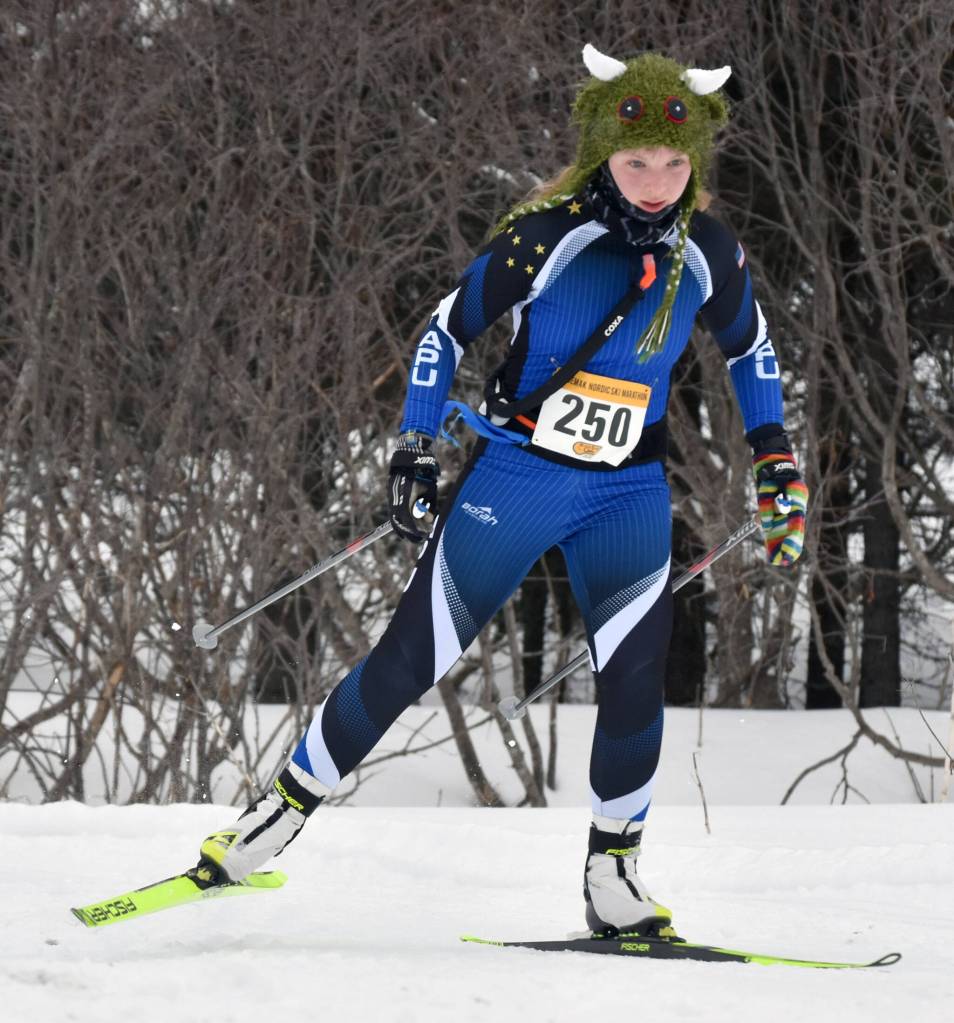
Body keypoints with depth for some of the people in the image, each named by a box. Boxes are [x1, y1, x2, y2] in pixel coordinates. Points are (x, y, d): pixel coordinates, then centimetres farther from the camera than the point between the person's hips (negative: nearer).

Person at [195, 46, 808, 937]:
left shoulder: (708, 255, -3)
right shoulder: (544, 235, -14)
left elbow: (748, 348, 17)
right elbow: (447, 332, -3)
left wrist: (776, 463, 14)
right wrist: (415, 454, -6)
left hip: (629, 494, 2)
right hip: (514, 473, -2)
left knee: (634, 676, -13)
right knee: (411, 658, -1)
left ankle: (611, 872, 4)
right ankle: (288, 804, 14)